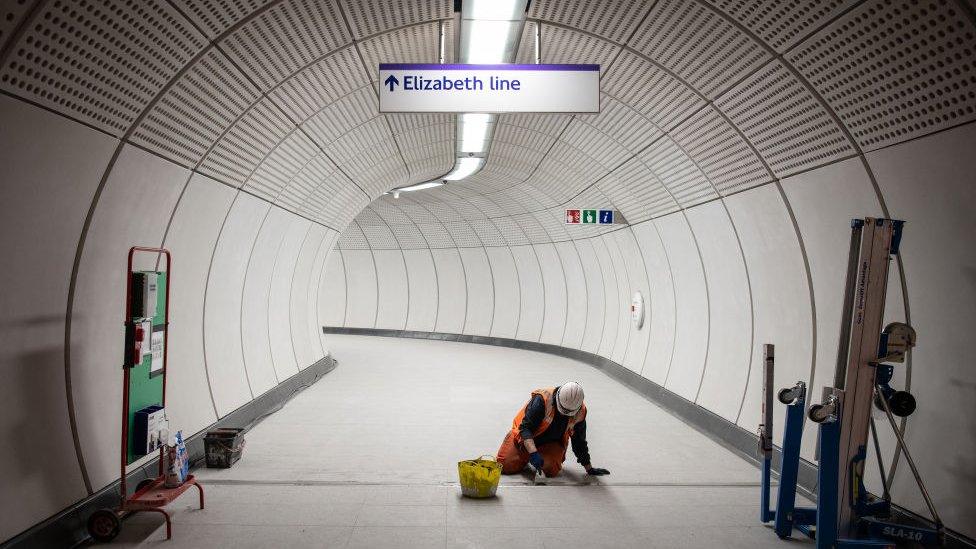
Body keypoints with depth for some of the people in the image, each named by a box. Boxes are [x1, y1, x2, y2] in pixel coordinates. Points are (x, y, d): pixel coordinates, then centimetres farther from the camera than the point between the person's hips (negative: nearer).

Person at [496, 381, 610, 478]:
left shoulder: (580, 412, -15)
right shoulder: (542, 399, -31)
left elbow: (579, 441, 0)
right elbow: (525, 427, -31)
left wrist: (589, 468, 6)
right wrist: (533, 453, -42)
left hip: (551, 443, 3)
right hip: (526, 438, -2)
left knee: (551, 470, -23)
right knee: (506, 466, -14)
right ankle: (525, 456, 19)